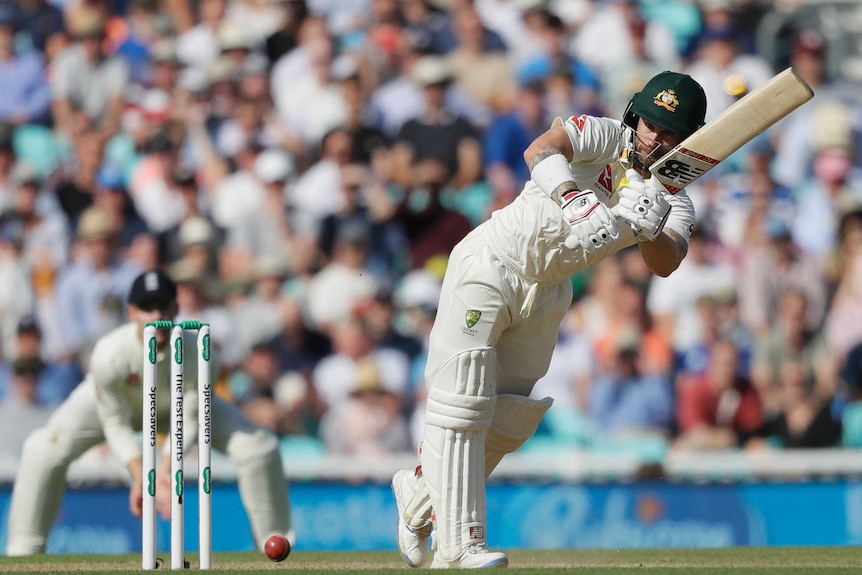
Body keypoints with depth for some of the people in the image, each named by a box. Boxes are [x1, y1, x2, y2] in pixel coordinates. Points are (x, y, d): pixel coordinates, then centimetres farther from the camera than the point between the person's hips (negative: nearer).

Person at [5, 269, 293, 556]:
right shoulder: (108, 354, -39)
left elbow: (188, 421, -22)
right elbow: (116, 424, -25)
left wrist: (166, 470, -34)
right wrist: (139, 476, -35)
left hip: (178, 402, 1)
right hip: (112, 400, -1)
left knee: (260, 444, -14)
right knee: (44, 449, -25)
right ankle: (22, 552, -10)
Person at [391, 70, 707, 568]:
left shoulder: (675, 205, 2)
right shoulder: (604, 137, -10)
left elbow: (665, 264, -18)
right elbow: (541, 150, -29)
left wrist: (642, 226, -37)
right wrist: (575, 200, -44)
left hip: (547, 297, 6)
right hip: (491, 266, -6)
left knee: (509, 420, 7)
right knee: (462, 405, -11)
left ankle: (421, 492, 31)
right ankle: (458, 541, -10)